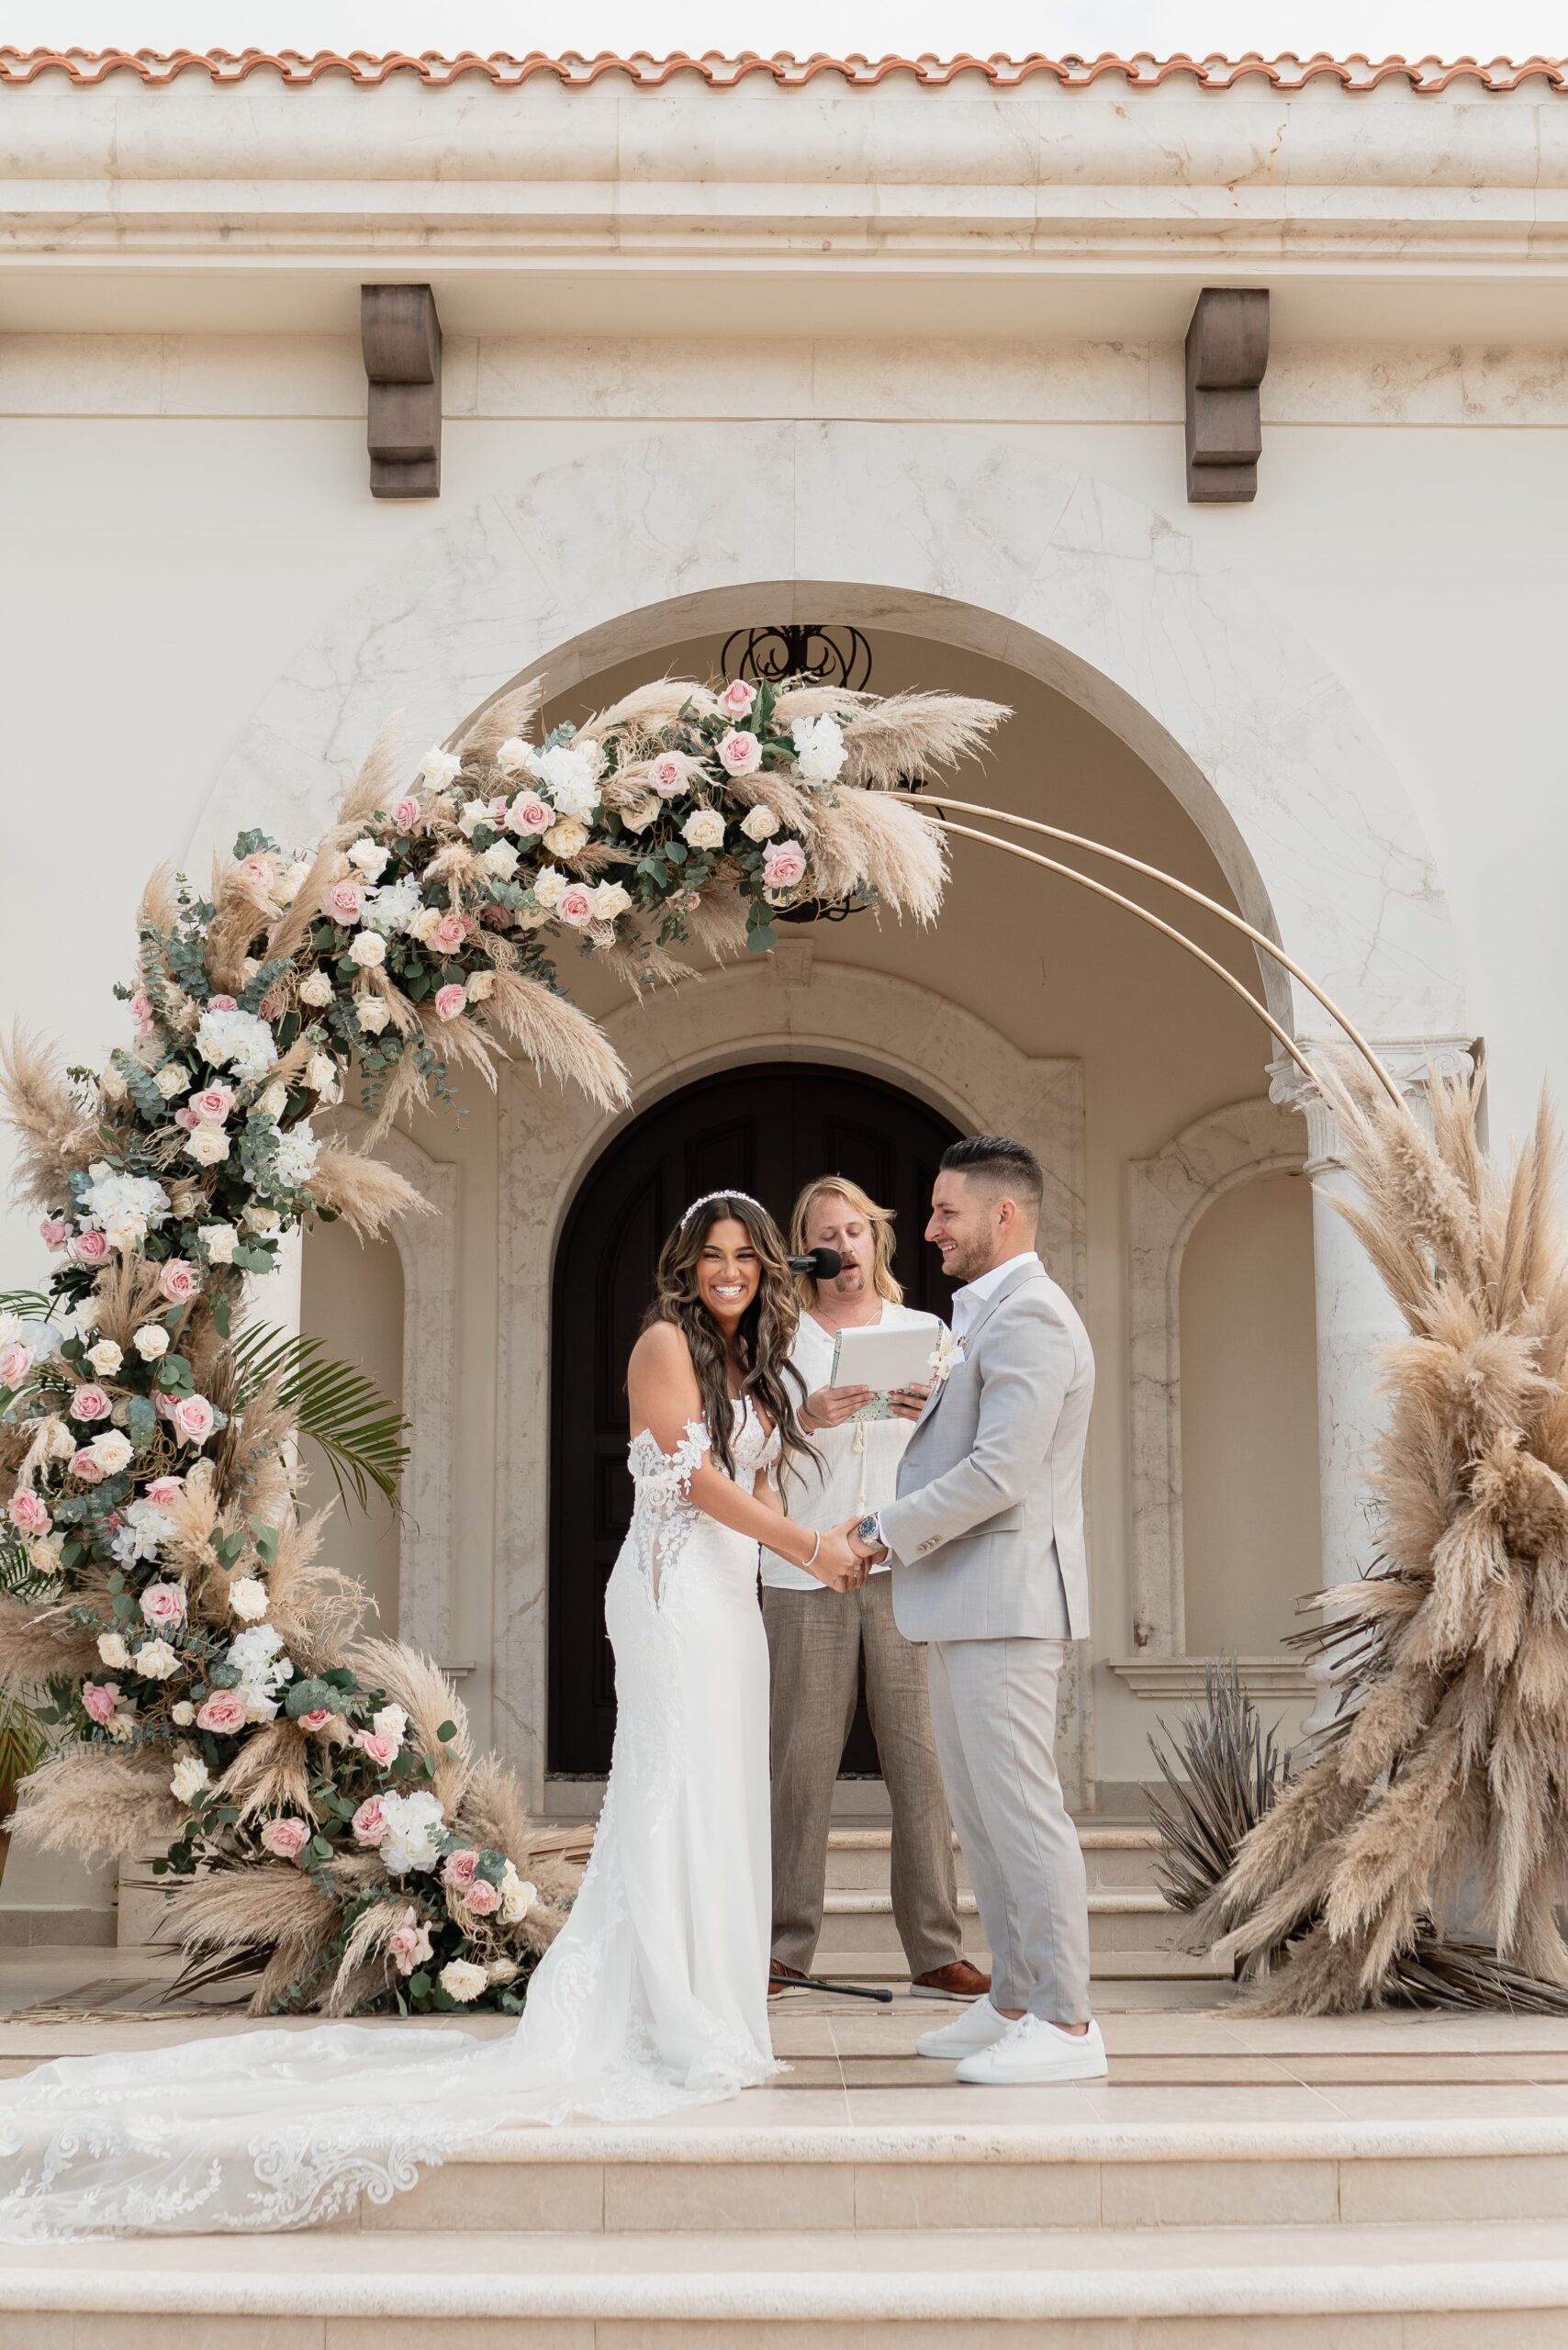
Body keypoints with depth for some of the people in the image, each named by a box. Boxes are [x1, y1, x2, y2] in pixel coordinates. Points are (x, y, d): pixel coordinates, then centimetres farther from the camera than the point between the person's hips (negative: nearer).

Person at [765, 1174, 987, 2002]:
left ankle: (936, 1954, 1)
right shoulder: (780, 1338, 11)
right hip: (805, 1570, -1)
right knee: (801, 1758, -3)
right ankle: (786, 1950, 4)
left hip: (904, 1568, 1)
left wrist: (933, 1417, -9)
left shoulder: (924, 1334, 15)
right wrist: (805, 1418, -14)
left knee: (919, 1755, -3)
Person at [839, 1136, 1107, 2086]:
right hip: (970, 1605, 11)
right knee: (981, 1812, 14)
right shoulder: (989, 1314, 19)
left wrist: (889, 1531, -14)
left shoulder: (1029, 1315, -15)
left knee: (1022, 1809, -7)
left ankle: (1066, 2024, -1)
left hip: (1006, 1600, -11)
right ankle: (1015, 2002, 23)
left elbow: (1003, 1469, -22)